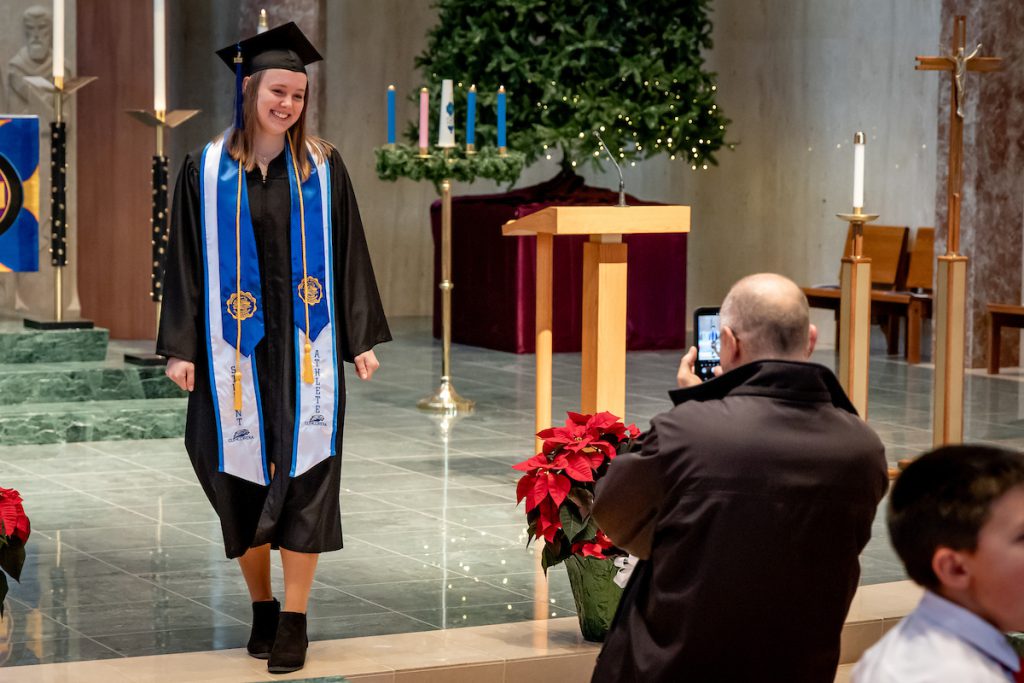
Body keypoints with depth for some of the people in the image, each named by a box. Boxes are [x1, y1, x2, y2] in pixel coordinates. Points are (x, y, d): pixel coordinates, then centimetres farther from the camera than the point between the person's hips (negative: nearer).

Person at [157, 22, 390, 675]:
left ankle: (295, 618, 0)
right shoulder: (205, 170, 2)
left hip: (305, 345, 0)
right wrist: (181, 347, -3)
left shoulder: (322, 168, 4)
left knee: (303, 472, -5)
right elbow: (187, 262, 3)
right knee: (243, 475, 6)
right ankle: (262, 606, 22)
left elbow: (349, 255, 6)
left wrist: (361, 339, 2)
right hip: (236, 346, 1)